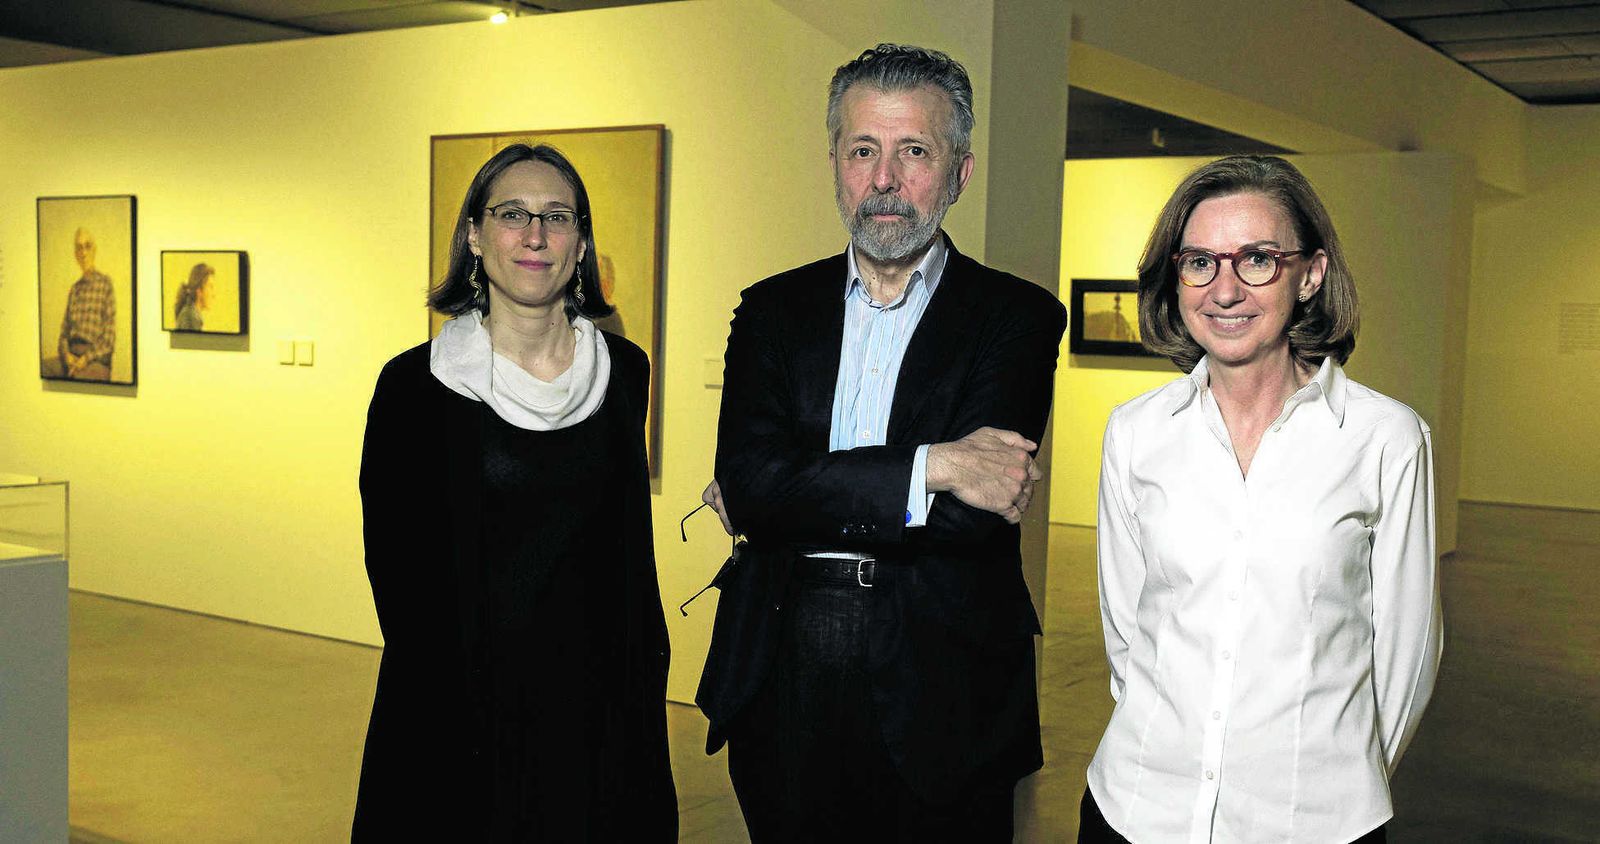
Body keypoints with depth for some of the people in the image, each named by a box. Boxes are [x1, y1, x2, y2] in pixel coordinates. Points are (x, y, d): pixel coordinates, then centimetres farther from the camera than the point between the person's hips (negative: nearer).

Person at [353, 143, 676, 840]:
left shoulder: (624, 371, 2)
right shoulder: (416, 384, -8)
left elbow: (629, 546, 9)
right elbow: (394, 561, -6)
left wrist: (648, 673, 6)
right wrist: (448, 697, -10)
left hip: (599, 700, 3)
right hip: (465, 710, -3)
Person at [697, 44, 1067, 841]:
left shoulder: (1018, 317, -2)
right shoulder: (772, 310, 6)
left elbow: (975, 516, -16)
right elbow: (749, 486, -10)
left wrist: (795, 498, -11)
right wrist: (933, 465, -18)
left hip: (938, 698, -2)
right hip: (782, 681, 3)